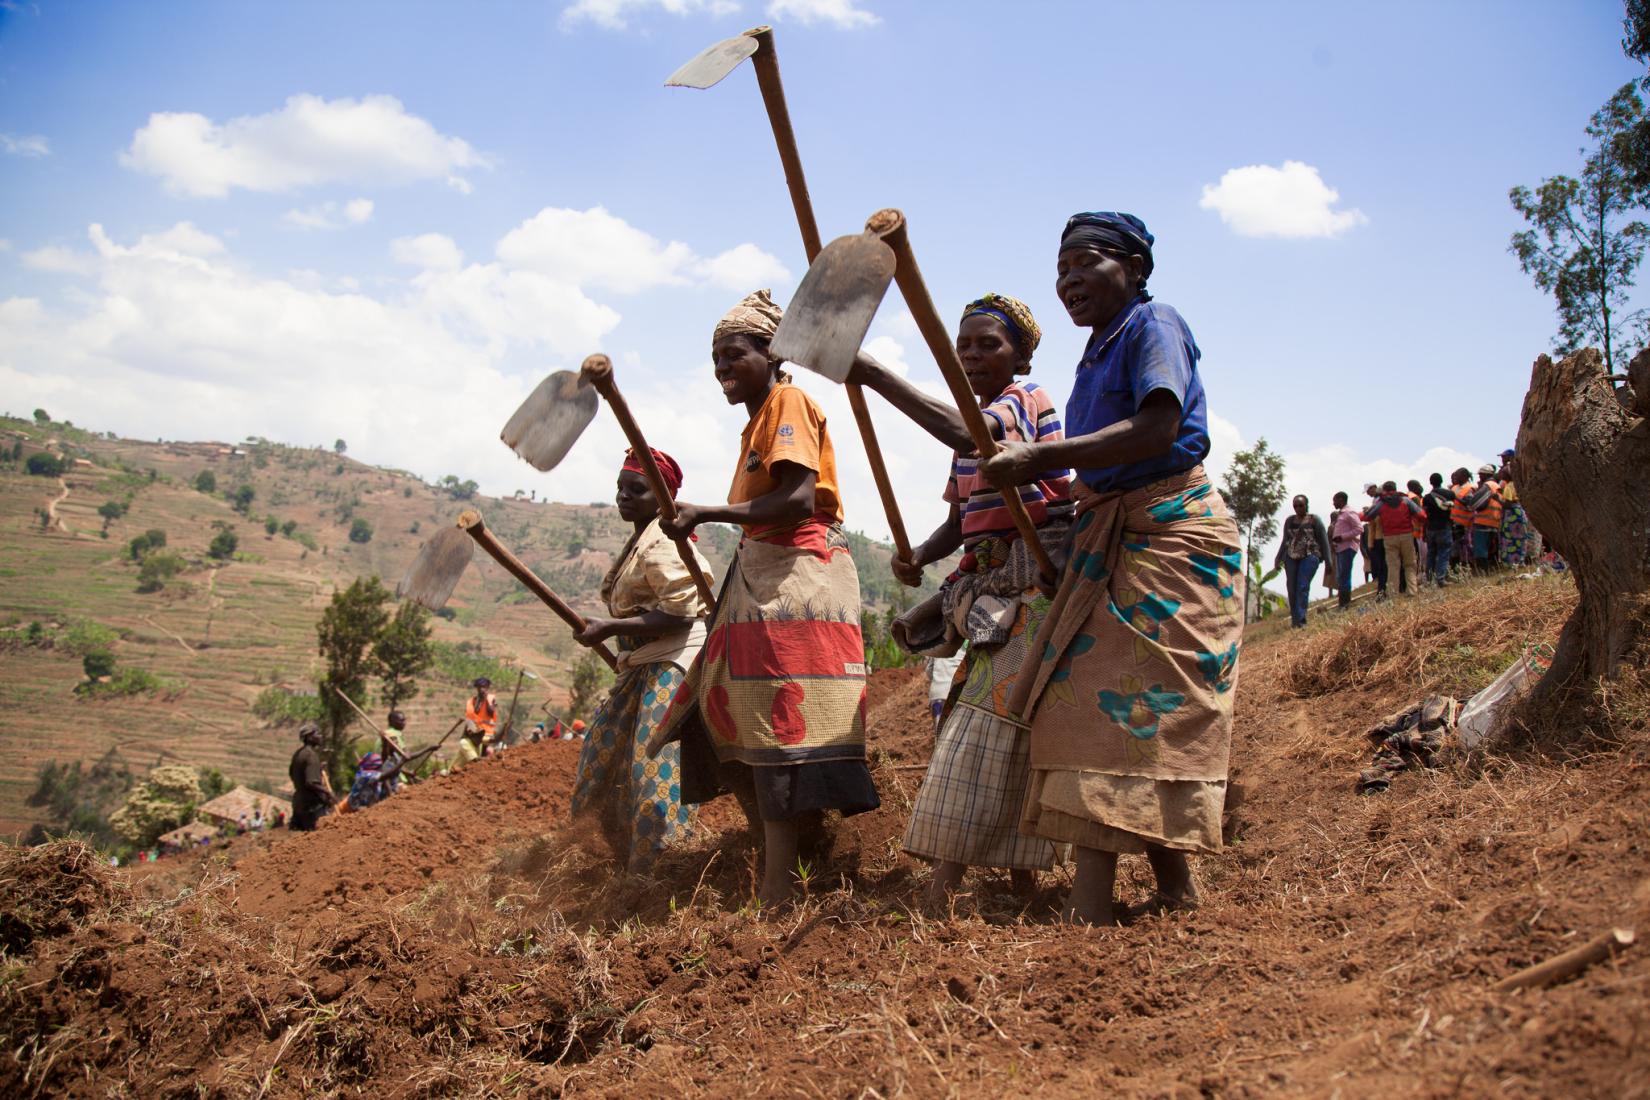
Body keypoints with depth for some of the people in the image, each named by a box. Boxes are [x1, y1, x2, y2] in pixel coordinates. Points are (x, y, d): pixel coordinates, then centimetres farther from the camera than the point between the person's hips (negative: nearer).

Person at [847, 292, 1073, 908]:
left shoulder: (1025, 400, -8)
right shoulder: (977, 423, 19)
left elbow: (966, 436, -32)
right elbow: (958, 520, 18)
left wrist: (874, 376, -35)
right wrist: (919, 555, -4)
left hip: (1034, 591, -9)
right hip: (991, 594, 9)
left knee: (986, 729, -15)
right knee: (1009, 736, 9)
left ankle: (941, 897, -17)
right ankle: (1021, 881, 14)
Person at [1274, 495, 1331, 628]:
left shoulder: (1314, 520, 5)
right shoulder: (1289, 521, 17)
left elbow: (1324, 540, 4)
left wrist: (1327, 560, -2)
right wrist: (1278, 559, 17)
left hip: (1309, 557, -4)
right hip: (1291, 557, 4)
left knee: (1303, 587, -15)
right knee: (1291, 588, -2)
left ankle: (1300, 620, -19)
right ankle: (1294, 618, 5)